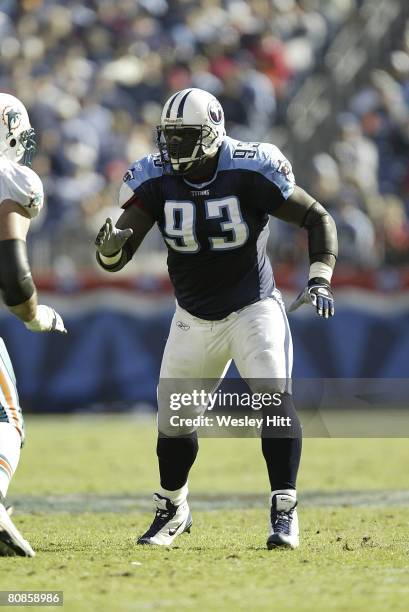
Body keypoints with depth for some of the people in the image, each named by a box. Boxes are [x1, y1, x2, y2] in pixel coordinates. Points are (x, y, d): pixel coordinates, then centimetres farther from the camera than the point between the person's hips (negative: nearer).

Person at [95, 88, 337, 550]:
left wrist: (319, 278, -22)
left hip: (253, 309, -3)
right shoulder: (155, 179, -12)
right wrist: (109, 247, -38)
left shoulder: (249, 171, -20)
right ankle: (172, 510, 35)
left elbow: (318, 219, -10)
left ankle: (284, 512, -13)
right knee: (174, 420, 9)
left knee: (274, 398, -22)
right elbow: (117, 257, -14)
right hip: (194, 318, 3)